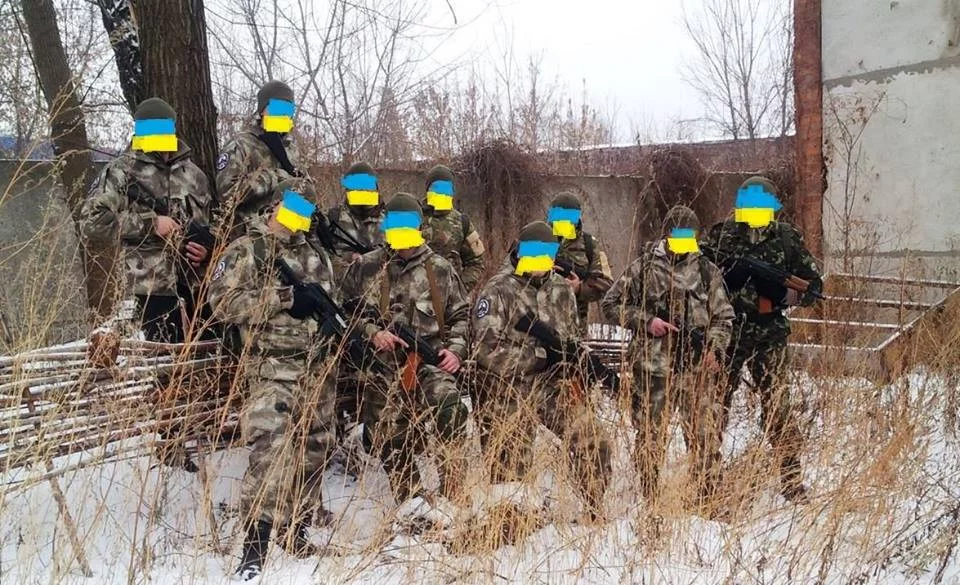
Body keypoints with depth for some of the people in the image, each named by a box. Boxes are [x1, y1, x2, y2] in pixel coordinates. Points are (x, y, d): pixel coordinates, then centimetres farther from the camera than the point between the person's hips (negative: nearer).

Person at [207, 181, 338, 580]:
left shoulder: (317, 255, 17)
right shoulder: (246, 250, -2)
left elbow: (334, 302, 27)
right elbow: (223, 302, -13)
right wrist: (284, 297, -17)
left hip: (320, 367, 7)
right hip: (273, 366, -7)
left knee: (314, 448, 10)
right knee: (271, 448, -18)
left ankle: (295, 527, 25)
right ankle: (257, 539, -13)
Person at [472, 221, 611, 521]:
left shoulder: (561, 290, 9)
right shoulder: (498, 291, -11)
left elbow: (573, 336, 20)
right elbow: (487, 350, -19)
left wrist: (576, 373, 2)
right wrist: (541, 355, -20)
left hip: (554, 386, 5)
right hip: (509, 393, -5)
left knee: (592, 441, -3)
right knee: (511, 465, 2)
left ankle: (596, 514, 13)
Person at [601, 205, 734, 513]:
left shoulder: (707, 271, 11)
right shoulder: (643, 267, 4)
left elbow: (723, 317, 15)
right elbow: (611, 304, 5)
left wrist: (715, 349, -2)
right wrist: (645, 321, -7)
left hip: (697, 367, 2)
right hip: (653, 366, -1)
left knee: (705, 436, 0)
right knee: (650, 435, 6)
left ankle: (706, 502, 11)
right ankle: (649, 501, 18)